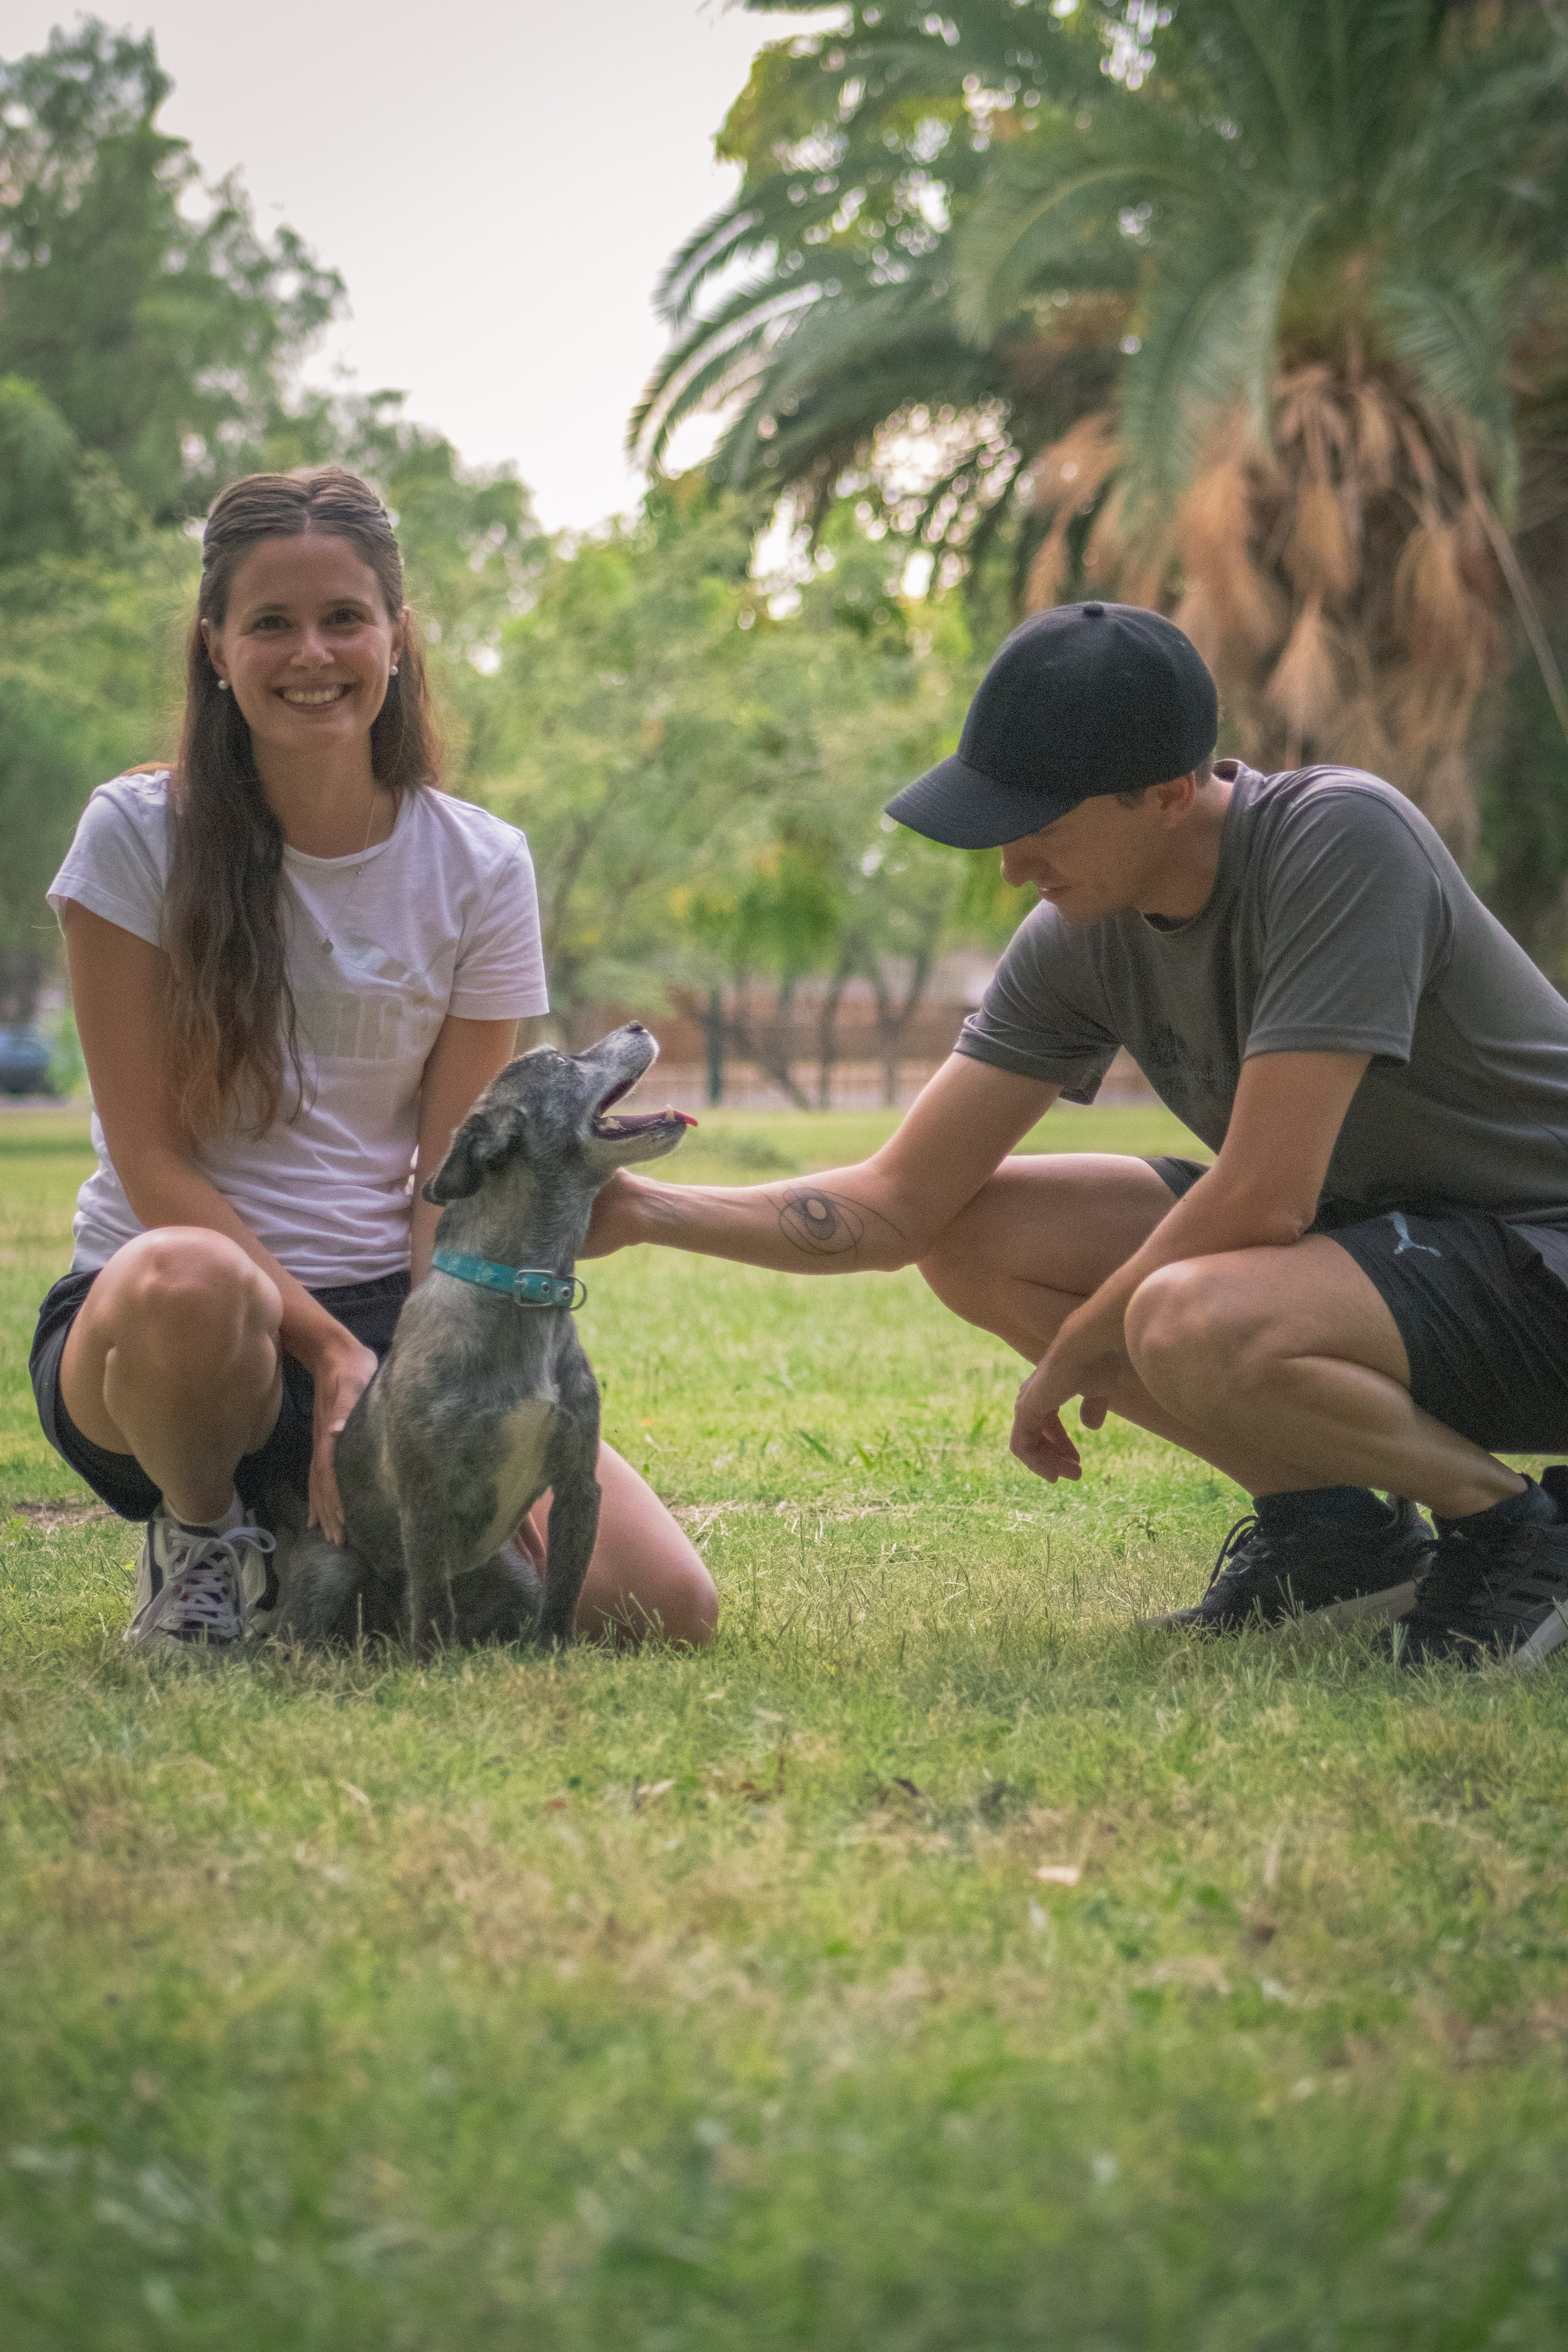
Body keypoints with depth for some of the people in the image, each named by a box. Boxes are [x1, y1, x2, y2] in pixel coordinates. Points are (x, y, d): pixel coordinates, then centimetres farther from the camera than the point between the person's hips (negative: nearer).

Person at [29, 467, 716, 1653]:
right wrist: (331, 1352, -19)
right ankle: (200, 1533, -6)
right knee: (182, 1284, -42)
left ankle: (347, 1529, 13)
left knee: (665, 1605, -17)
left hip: (389, 1311, 3)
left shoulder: (480, 869, 2)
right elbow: (153, 1157, -8)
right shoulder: (141, 836, -5)